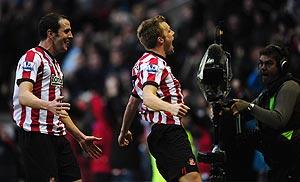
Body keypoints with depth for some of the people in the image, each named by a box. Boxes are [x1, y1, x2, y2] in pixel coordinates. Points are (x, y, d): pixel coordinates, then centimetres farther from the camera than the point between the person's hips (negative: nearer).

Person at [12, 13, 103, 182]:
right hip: (36, 134, -9)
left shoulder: (55, 64, 24)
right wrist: (47, 105, -39)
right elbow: (24, 96, -20)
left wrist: (81, 137, 28)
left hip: (58, 136, 9)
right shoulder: (32, 57, -6)